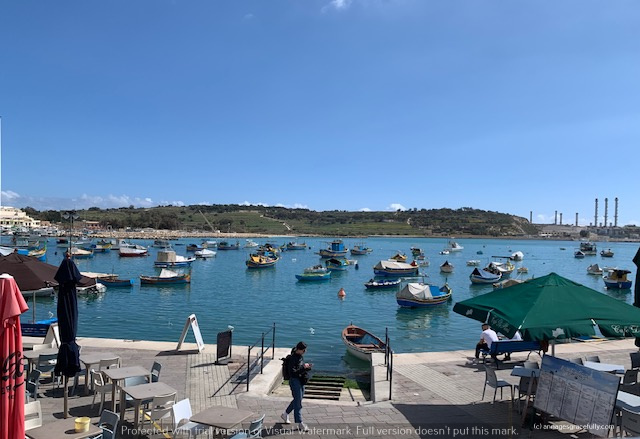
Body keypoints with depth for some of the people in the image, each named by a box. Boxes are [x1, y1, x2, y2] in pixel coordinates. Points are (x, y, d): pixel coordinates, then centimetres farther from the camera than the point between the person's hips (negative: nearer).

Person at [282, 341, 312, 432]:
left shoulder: (301, 357, 7)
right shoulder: (293, 358, -20)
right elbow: (293, 372, -26)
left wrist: (307, 367, -2)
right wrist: (303, 367, -25)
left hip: (301, 381, 9)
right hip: (295, 381, -9)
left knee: (297, 400, 21)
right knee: (298, 403, -2)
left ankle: (285, 414, 40)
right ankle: (300, 424, 7)